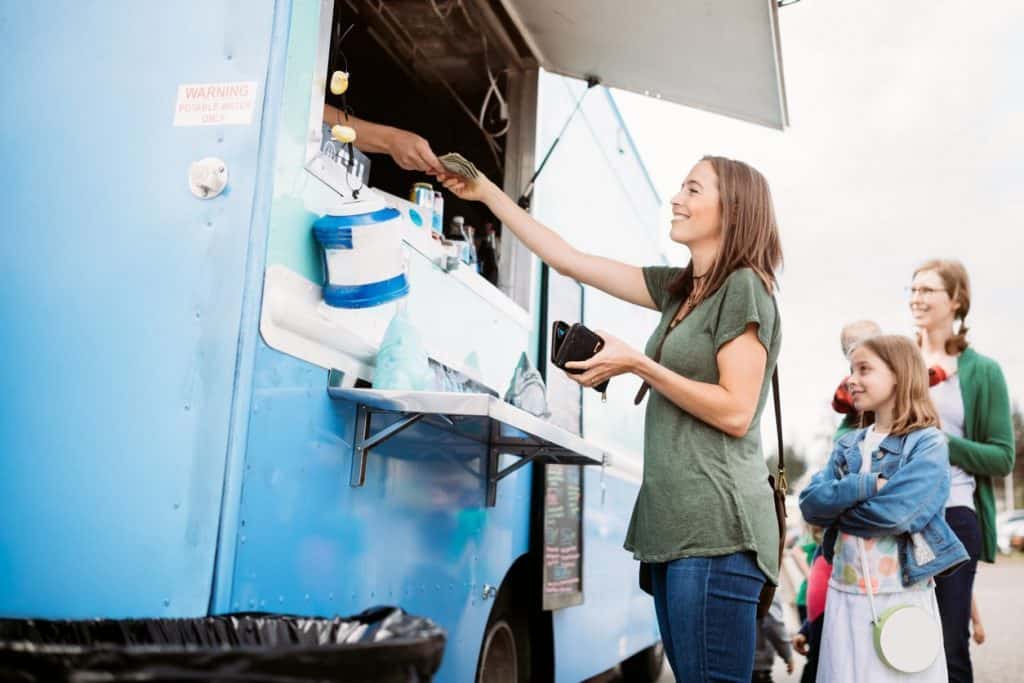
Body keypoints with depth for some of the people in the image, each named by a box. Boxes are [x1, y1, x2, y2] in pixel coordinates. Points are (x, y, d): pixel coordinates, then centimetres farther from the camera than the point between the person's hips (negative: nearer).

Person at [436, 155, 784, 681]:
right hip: (674, 523, 8)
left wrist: (637, 365, -13)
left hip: (716, 525, -8)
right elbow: (569, 261, 20)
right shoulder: (678, 289, 19)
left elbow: (736, 412, -12)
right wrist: (486, 193, 20)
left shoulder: (745, 286, -4)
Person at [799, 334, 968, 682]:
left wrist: (837, 505, -6)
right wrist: (867, 485, -15)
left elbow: (895, 511, -20)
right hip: (844, 595, 5)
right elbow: (810, 503, -2)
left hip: (903, 596, -5)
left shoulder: (929, 443, -6)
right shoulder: (846, 445, 10)